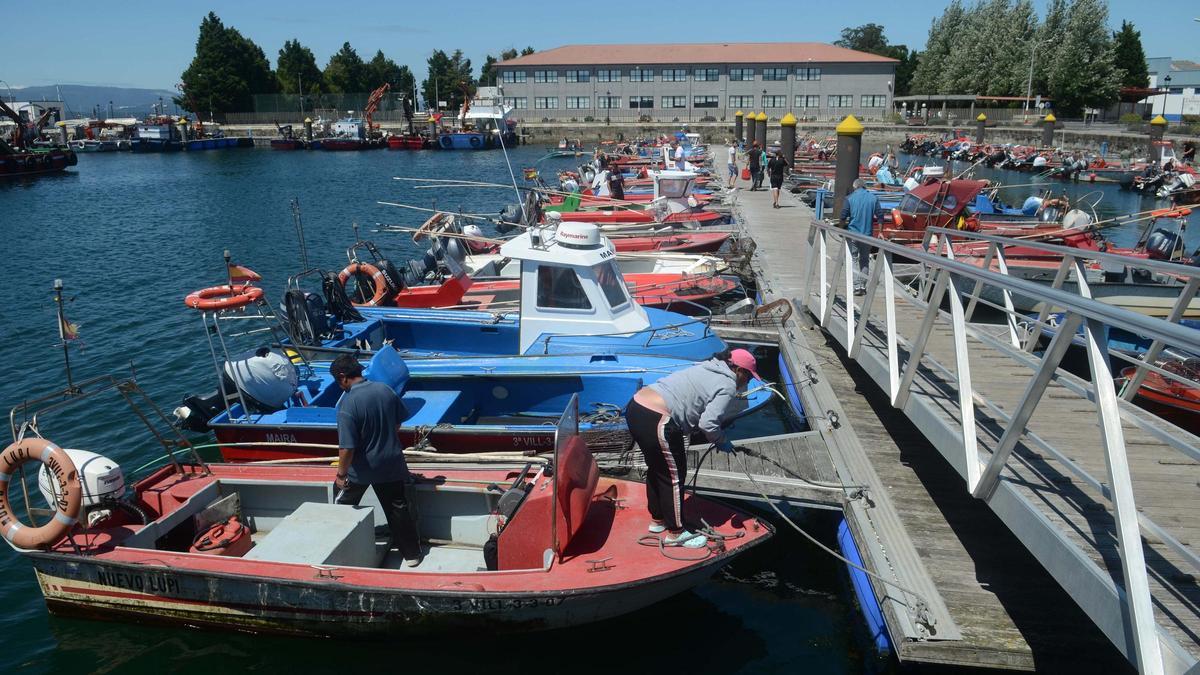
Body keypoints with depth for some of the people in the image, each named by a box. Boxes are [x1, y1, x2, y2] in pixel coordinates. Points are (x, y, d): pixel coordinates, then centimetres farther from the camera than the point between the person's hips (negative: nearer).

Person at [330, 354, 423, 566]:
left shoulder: (347, 404, -24)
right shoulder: (385, 389, -8)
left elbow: (347, 447, -24)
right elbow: (400, 420, 7)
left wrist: (341, 474, -10)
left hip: (361, 468, -4)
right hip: (391, 463, 4)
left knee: (342, 499, 22)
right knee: (398, 507, 16)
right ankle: (411, 553, 25)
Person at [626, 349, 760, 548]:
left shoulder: (707, 369, 22)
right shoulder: (727, 386, -5)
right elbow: (708, 423, -16)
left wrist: (717, 439, 21)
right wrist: (722, 442, 4)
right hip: (656, 422, -10)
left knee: (657, 469, 24)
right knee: (674, 477, 6)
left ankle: (657, 519, 39)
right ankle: (676, 533, 19)